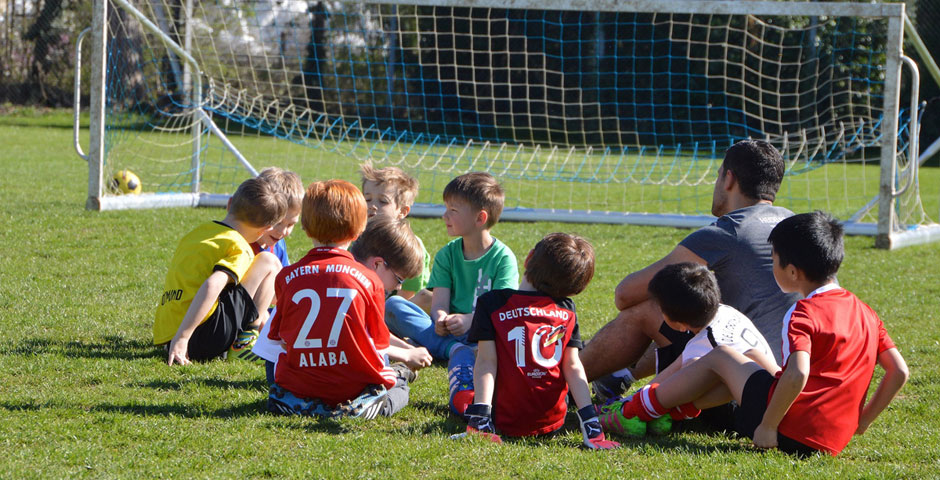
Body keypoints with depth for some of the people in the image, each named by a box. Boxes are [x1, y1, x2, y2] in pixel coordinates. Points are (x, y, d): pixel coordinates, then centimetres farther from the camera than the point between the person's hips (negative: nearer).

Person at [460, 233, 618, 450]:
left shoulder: (491, 302, -9)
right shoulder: (567, 310, -2)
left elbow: (486, 362, -15)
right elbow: (573, 367, -4)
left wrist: (479, 416, -19)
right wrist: (590, 420, -2)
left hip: (506, 422, -2)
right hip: (553, 423, 2)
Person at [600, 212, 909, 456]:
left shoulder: (803, 314, -14)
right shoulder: (865, 312, 8)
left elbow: (797, 375, -30)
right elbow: (899, 372, 6)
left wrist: (768, 425, -20)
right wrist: (861, 422, 15)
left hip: (789, 433, -8)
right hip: (834, 442, 8)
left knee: (720, 358, 15)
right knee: (747, 366, 32)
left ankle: (643, 407, 29)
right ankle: (679, 407, 42)